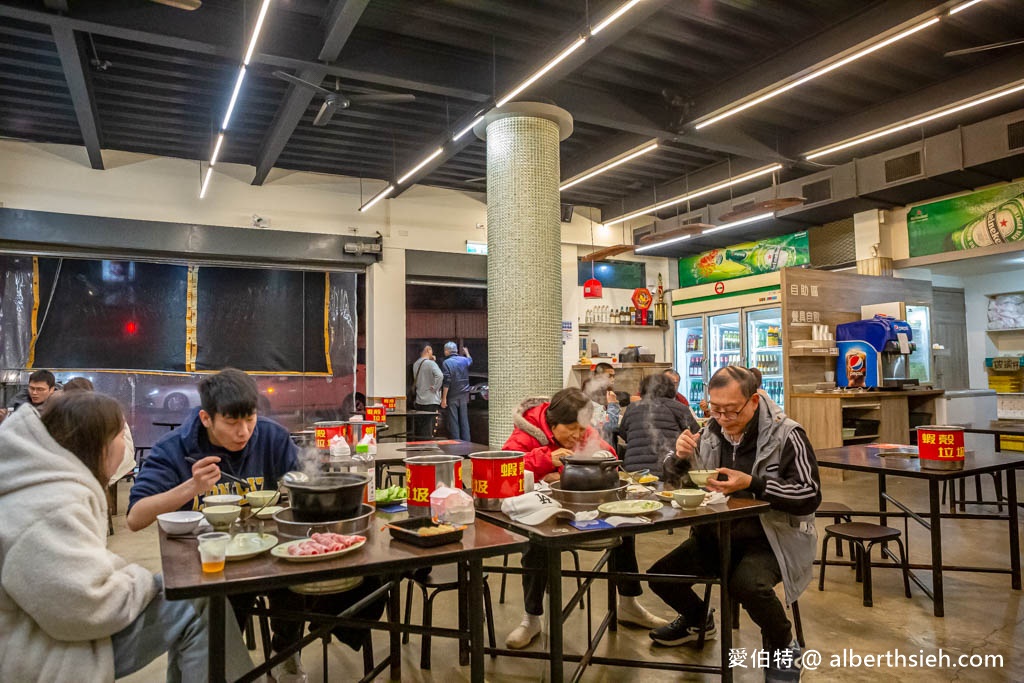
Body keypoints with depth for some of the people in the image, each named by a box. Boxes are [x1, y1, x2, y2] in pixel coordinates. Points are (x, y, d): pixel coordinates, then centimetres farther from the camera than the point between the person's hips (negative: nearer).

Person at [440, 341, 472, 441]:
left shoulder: (446, 363, -12)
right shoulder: (464, 360, 4)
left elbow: (446, 382, -17)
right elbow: (470, 360, 30)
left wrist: (444, 398, -15)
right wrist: (466, 352, 50)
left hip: (452, 396, -5)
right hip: (464, 395, 5)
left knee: (453, 421, 1)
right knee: (464, 420, 11)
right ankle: (466, 441, 13)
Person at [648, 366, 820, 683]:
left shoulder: (785, 435, -14)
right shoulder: (710, 432, 0)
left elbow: (810, 497, -16)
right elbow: (674, 479, 11)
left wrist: (752, 484, -28)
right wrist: (679, 456, -14)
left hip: (773, 537, -5)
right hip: (717, 533, 5)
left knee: (747, 584, -34)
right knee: (660, 574, -5)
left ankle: (784, 649, 1)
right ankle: (698, 620, 29)